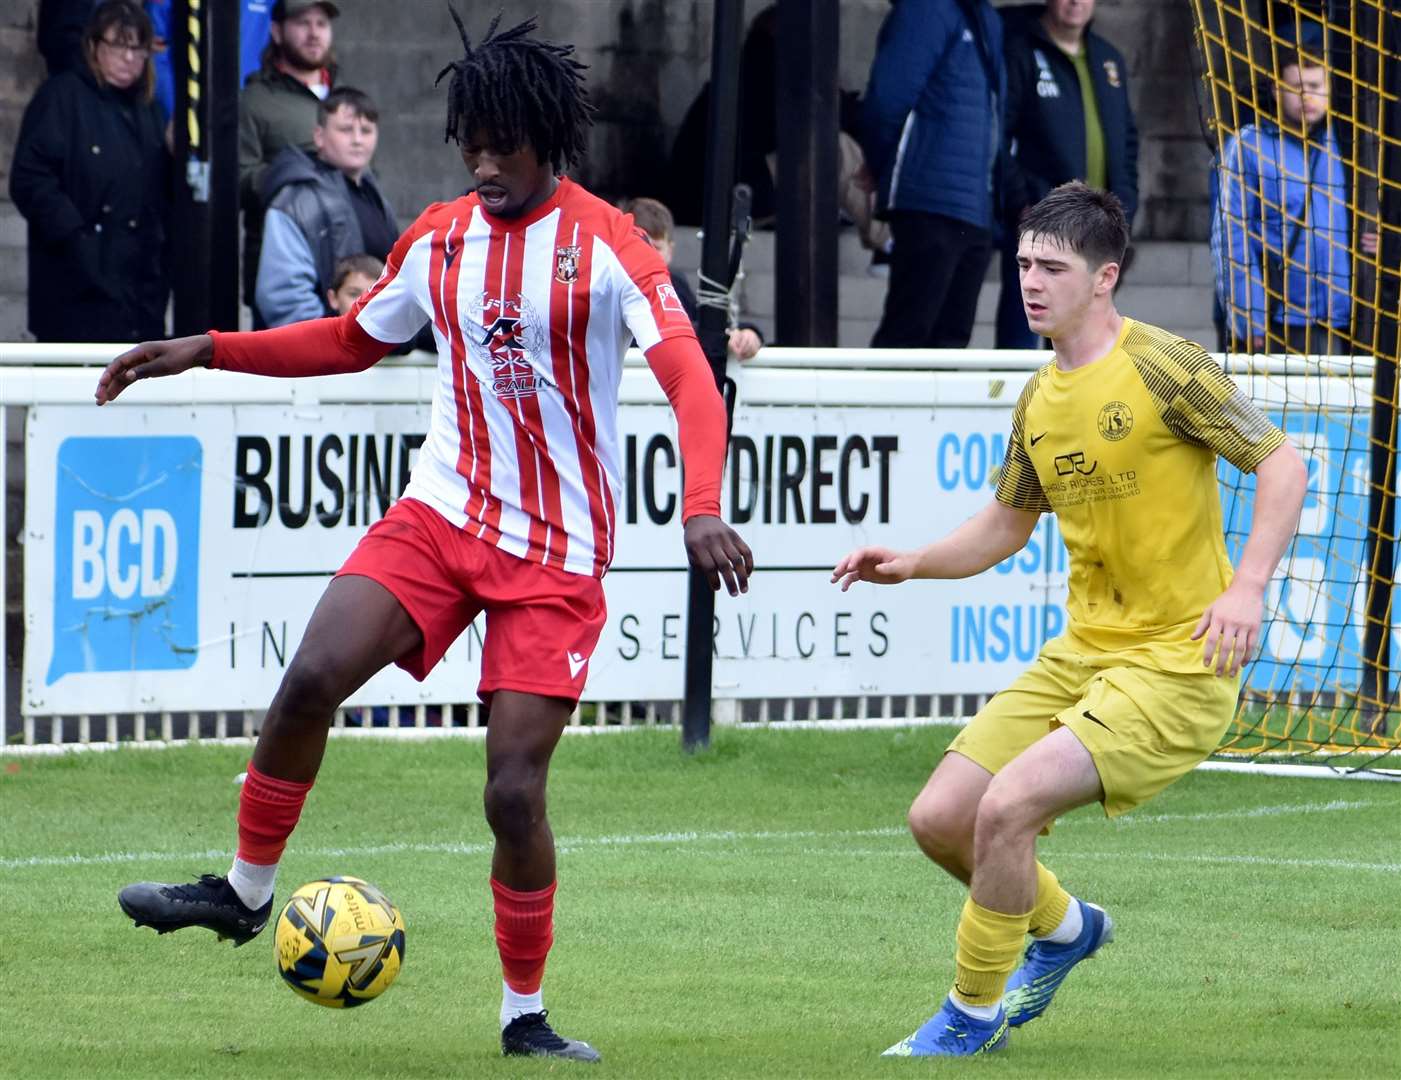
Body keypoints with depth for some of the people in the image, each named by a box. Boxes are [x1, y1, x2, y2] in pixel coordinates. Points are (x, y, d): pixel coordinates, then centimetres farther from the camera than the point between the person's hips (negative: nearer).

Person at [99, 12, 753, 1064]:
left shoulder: (606, 245, -10)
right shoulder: (438, 240, 7)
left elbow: (690, 378, -20)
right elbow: (353, 339, 23)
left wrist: (701, 507, -37)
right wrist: (204, 352, 14)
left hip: (557, 556, -4)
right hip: (442, 513, 4)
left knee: (514, 789, -10)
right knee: (312, 676, -18)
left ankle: (525, 1016, 8)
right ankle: (247, 890, 3)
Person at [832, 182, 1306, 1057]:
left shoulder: (1162, 367, -13)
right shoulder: (1041, 400, 10)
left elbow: (1282, 462, -13)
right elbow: (1008, 523, 23)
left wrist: (1248, 587, -24)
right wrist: (913, 564, 6)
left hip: (1177, 664, -8)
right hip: (1083, 651, 8)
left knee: (1007, 806, -22)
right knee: (940, 819, 1)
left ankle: (973, 1015, -1)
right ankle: (1064, 926, 32)